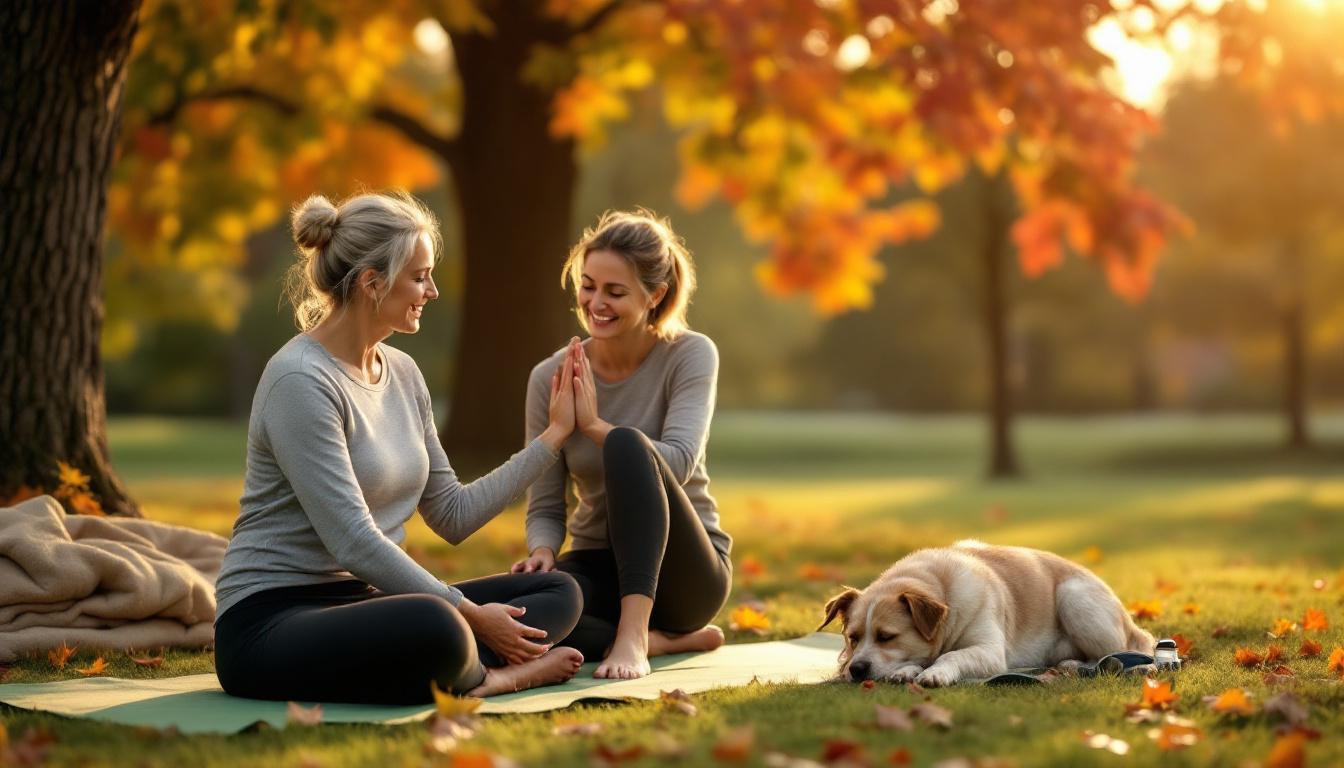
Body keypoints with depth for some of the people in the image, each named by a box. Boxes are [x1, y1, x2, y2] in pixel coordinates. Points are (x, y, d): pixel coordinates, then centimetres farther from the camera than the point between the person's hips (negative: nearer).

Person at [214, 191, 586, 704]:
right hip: (271, 620, -10)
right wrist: (467, 615, -19)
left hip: (362, 603, 10)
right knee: (435, 629, -40)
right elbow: (353, 541, -22)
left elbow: (452, 514, 14)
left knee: (557, 593, 0)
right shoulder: (301, 380, -16)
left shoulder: (402, 373, 11)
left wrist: (552, 436, 15)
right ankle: (484, 675, -11)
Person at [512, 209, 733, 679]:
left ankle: (633, 634, -38)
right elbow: (545, 507, -2)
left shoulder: (690, 355, -8)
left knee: (627, 444, -33)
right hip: (600, 568, 3)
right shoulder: (550, 377, -2)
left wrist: (594, 424, -27)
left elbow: (677, 462, -23)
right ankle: (666, 641, -15)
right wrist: (542, 551, -22)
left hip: (685, 571, -2)